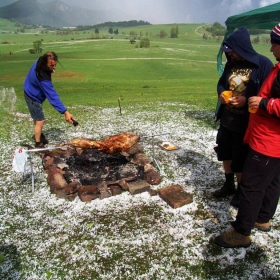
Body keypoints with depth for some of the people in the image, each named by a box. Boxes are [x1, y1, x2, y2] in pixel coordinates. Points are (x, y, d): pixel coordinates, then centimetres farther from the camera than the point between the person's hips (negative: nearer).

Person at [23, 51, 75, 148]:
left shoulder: (39, 61, -16)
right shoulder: (43, 77, -42)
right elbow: (52, 96, -44)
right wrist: (65, 112, -47)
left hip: (31, 92, 9)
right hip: (33, 97, -9)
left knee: (37, 118, 24)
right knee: (40, 121, -1)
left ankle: (38, 135, 45)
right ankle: (38, 144, 15)